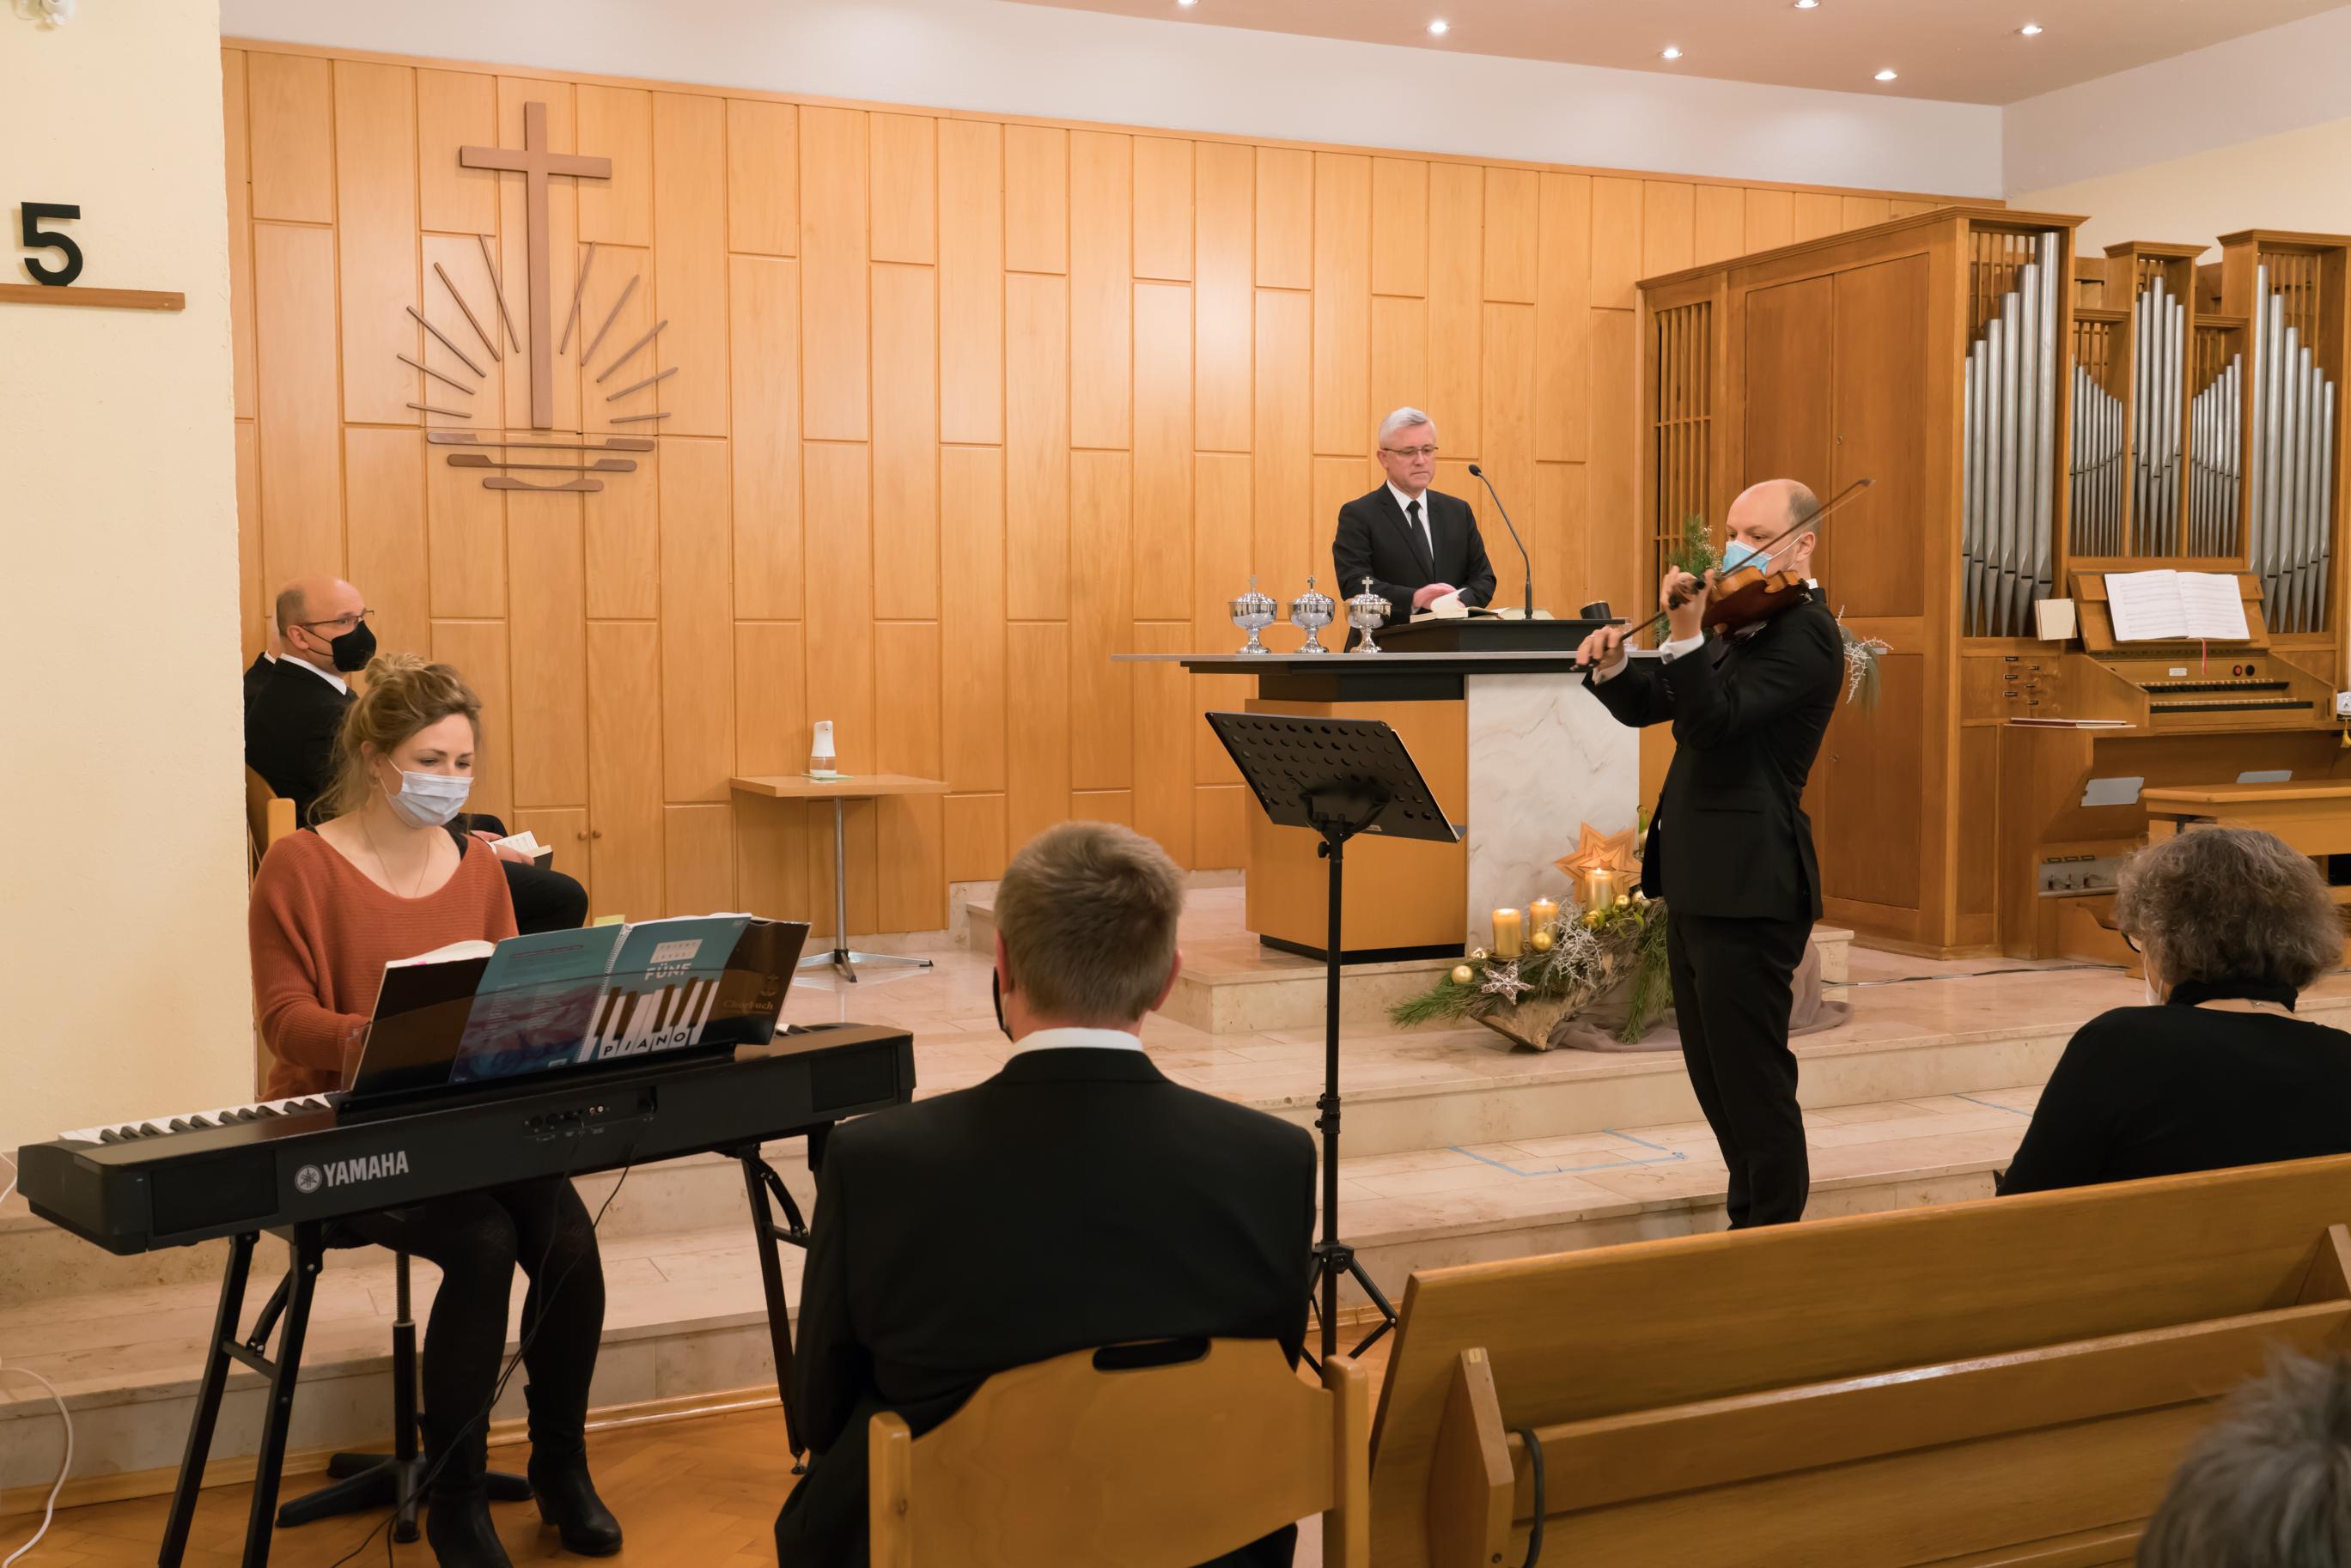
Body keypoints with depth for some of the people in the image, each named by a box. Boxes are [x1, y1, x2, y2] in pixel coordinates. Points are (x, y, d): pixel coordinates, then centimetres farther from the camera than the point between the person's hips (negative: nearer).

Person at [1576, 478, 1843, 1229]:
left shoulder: (1805, 633, -13)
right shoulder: (1740, 626, 17)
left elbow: (1715, 721, -25)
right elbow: (1650, 706, 15)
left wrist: (1686, 634, -36)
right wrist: (1613, 667, -4)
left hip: (1746, 888, -10)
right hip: (1699, 881, 10)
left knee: (1752, 1080, -3)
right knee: (1715, 1076, 18)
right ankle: (1751, 1216, 31)